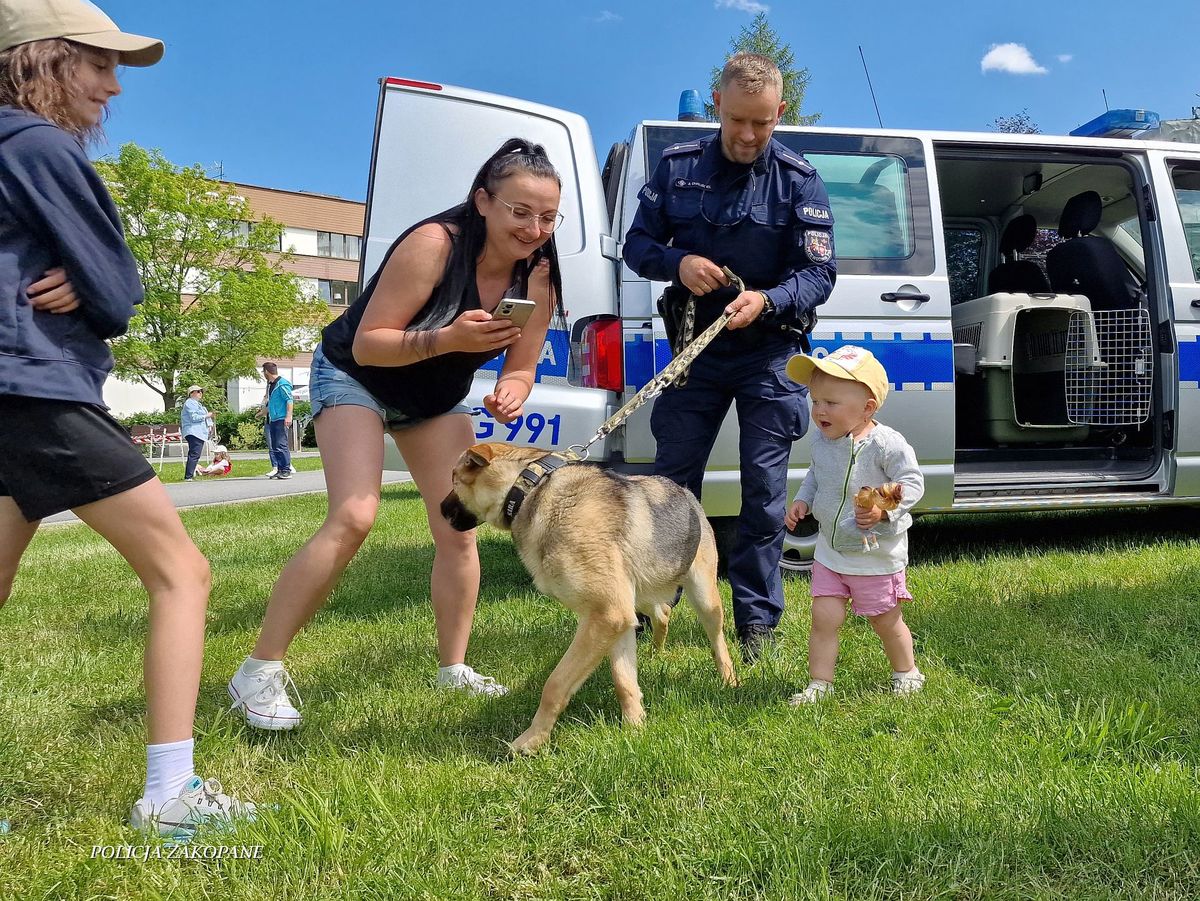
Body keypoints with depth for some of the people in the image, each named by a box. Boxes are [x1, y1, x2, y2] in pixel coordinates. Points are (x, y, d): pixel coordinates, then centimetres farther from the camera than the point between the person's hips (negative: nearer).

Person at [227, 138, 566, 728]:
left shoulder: (538, 275, -14)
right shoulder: (433, 244, -31)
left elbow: (520, 369, -7)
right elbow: (366, 344, -28)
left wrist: (510, 394, -31)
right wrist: (447, 338, -43)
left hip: (436, 398, 6)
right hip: (354, 376, -6)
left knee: (459, 530, -1)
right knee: (353, 518, -22)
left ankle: (453, 669, 13)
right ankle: (258, 673, -13)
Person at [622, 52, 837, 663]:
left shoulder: (798, 181, -5)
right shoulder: (677, 166, 1)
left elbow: (818, 274, -8)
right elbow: (638, 245, 4)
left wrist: (766, 300, -28)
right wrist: (678, 263, -18)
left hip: (769, 353, -1)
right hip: (696, 345, 2)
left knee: (763, 489, 1)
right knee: (671, 480, 6)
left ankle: (756, 619, 14)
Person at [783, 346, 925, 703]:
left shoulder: (887, 444, -23)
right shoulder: (822, 439, -3)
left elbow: (913, 482, -19)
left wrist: (884, 509, -34)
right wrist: (802, 501, 0)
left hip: (878, 554, -4)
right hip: (830, 551, 5)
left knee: (886, 621, 13)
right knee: (824, 617, 0)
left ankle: (906, 672, 38)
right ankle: (819, 684, 11)